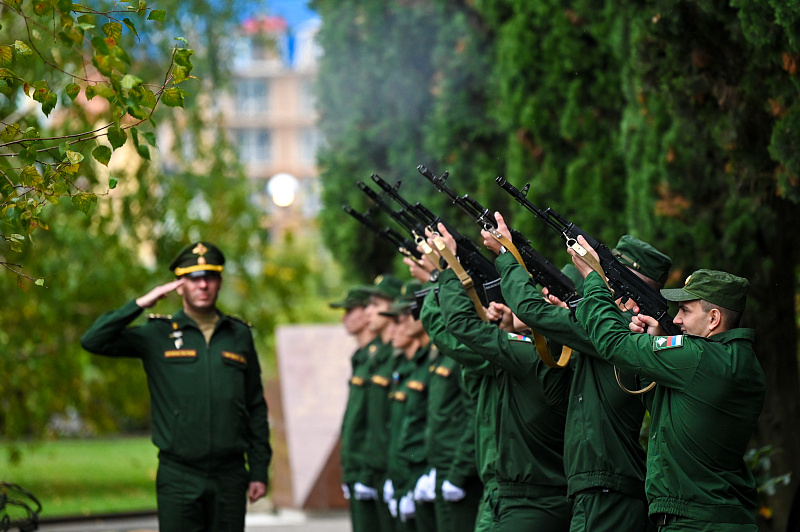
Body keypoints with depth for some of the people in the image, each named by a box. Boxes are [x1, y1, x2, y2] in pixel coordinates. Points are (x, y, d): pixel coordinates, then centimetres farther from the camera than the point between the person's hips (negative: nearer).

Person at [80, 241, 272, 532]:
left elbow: (256, 408, 13)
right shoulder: (158, 335, 3)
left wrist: (259, 471, 8)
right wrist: (142, 303, -11)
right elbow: (93, 341, -7)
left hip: (229, 476, 2)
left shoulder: (239, 335, 10)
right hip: (179, 477, -2)